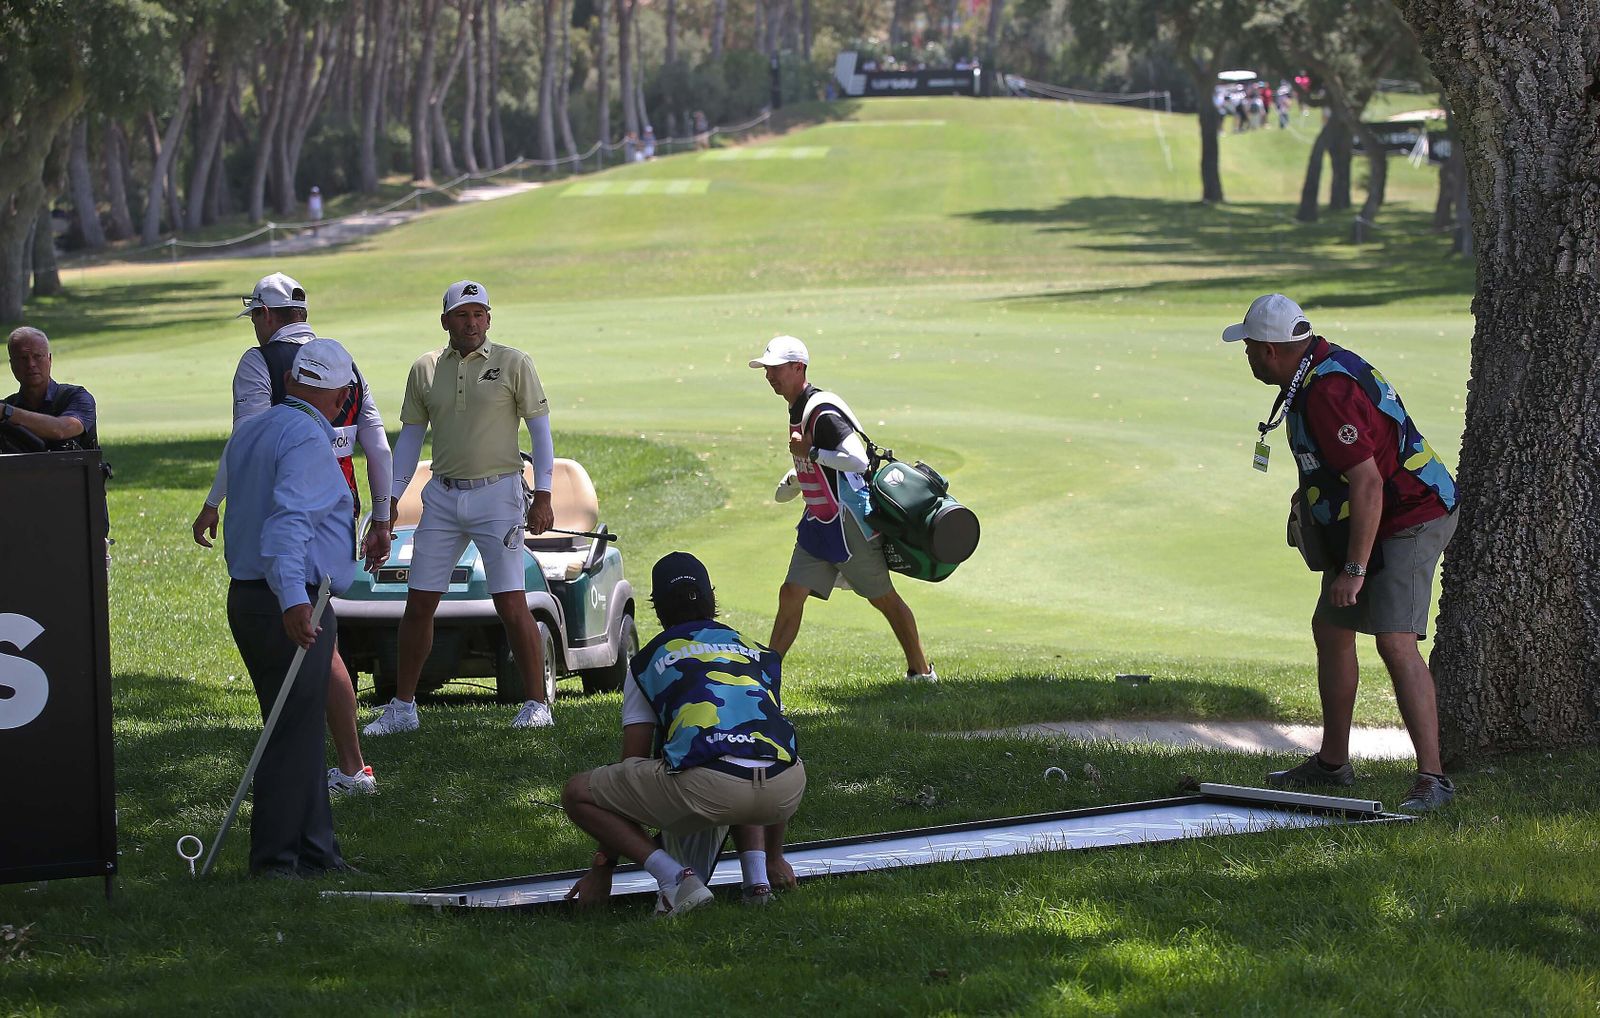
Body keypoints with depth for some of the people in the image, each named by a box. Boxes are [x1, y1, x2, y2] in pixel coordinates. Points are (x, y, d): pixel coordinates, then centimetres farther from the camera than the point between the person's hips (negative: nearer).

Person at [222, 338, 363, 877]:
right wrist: (293, 599, -40)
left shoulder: (249, 430, 13)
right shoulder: (309, 441, -16)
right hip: (290, 607, -9)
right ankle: (276, 858, -2)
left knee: (300, 731, 16)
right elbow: (287, 520, -30)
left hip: (246, 595, 9)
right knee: (294, 735, -4)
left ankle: (314, 848, 21)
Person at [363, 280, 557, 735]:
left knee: (511, 604, -8)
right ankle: (401, 709, 11)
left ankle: (536, 704, 0)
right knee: (418, 605, 3)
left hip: (497, 494, -4)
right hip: (442, 496, 4)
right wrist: (390, 500, 8)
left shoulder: (513, 364, -1)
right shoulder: (425, 369, 9)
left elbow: (540, 429, 0)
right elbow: (409, 437, 14)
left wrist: (543, 496, -8)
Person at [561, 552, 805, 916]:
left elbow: (631, 767, 22)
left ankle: (676, 878, -3)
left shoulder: (647, 662, 23)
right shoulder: (760, 654, 31)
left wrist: (602, 868, 30)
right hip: (786, 790, 4)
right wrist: (775, 858, 53)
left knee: (577, 794, 16)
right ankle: (758, 876, 16)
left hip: (705, 788, -4)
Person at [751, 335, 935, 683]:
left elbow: (858, 460, -30)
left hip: (849, 523, -9)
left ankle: (921, 671, 17)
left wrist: (809, 451, -24)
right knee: (791, 594, 1)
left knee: (884, 599, 4)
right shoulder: (797, 410, 10)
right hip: (818, 521, 9)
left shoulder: (823, 412, -21)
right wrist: (792, 483, 22)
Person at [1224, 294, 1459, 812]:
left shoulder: (1329, 393, -26)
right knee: (1330, 628, 19)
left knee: (1395, 642, -21)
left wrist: (1354, 569, -30)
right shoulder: (1321, 365, 7)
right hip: (1372, 522, 11)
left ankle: (1431, 778, -24)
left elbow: (1368, 483, -31)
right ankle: (1332, 762, 32)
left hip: (1408, 522, -11)